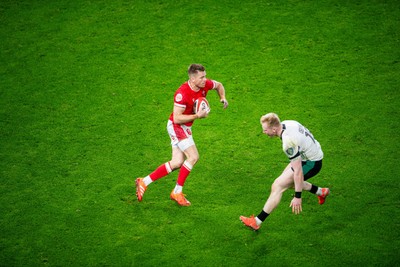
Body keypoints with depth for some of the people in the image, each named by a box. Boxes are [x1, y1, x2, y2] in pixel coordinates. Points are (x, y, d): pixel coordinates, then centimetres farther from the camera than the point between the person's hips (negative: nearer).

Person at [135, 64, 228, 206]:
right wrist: (197, 116, -30)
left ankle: (144, 182, 14)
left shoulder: (205, 84, -8)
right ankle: (177, 192, -1)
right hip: (176, 127, -8)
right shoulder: (182, 93, -30)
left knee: (177, 163, 7)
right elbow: (177, 118, -30)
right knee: (193, 157, -14)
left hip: (185, 128, 8)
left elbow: (219, 85, 15)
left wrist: (223, 98, -2)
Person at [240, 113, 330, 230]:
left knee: (277, 186, -12)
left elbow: (298, 171, -31)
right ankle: (321, 192, 42)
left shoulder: (289, 143, -33)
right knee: (290, 180, 27)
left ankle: (257, 222, -9)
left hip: (311, 163, -9)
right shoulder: (286, 123, -8)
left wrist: (297, 196, -25)